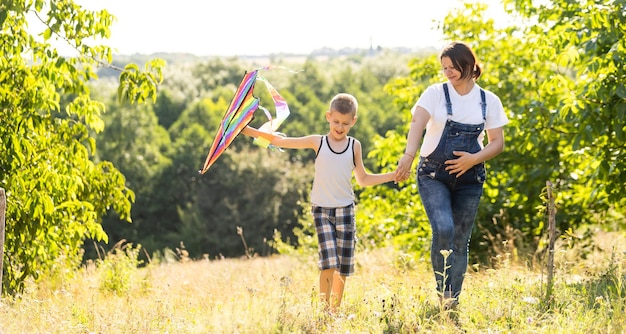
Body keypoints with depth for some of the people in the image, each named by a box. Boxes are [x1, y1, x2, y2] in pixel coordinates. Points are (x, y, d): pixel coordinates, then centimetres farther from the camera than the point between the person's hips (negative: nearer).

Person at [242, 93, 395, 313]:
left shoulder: (354, 146, 6)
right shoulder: (317, 142, 2)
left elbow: (363, 180, 14)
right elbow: (280, 141, 2)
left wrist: (392, 175, 5)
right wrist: (249, 130, -5)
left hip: (345, 210, 2)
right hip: (321, 210, -2)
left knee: (344, 266, 3)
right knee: (329, 262, -16)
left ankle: (336, 309, 16)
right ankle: (324, 309, -11)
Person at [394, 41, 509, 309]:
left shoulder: (489, 101, 5)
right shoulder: (435, 93, -2)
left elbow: (497, 142, 7)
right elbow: (418, 123, -18)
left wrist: (474, 159, -13)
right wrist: (408, 155, -37)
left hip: (469, 179, 2)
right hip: (433, 175, -2)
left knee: (460, 241, 4)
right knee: (443, 229, -21)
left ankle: (452, 301, 15)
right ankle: (442, 290, -3)